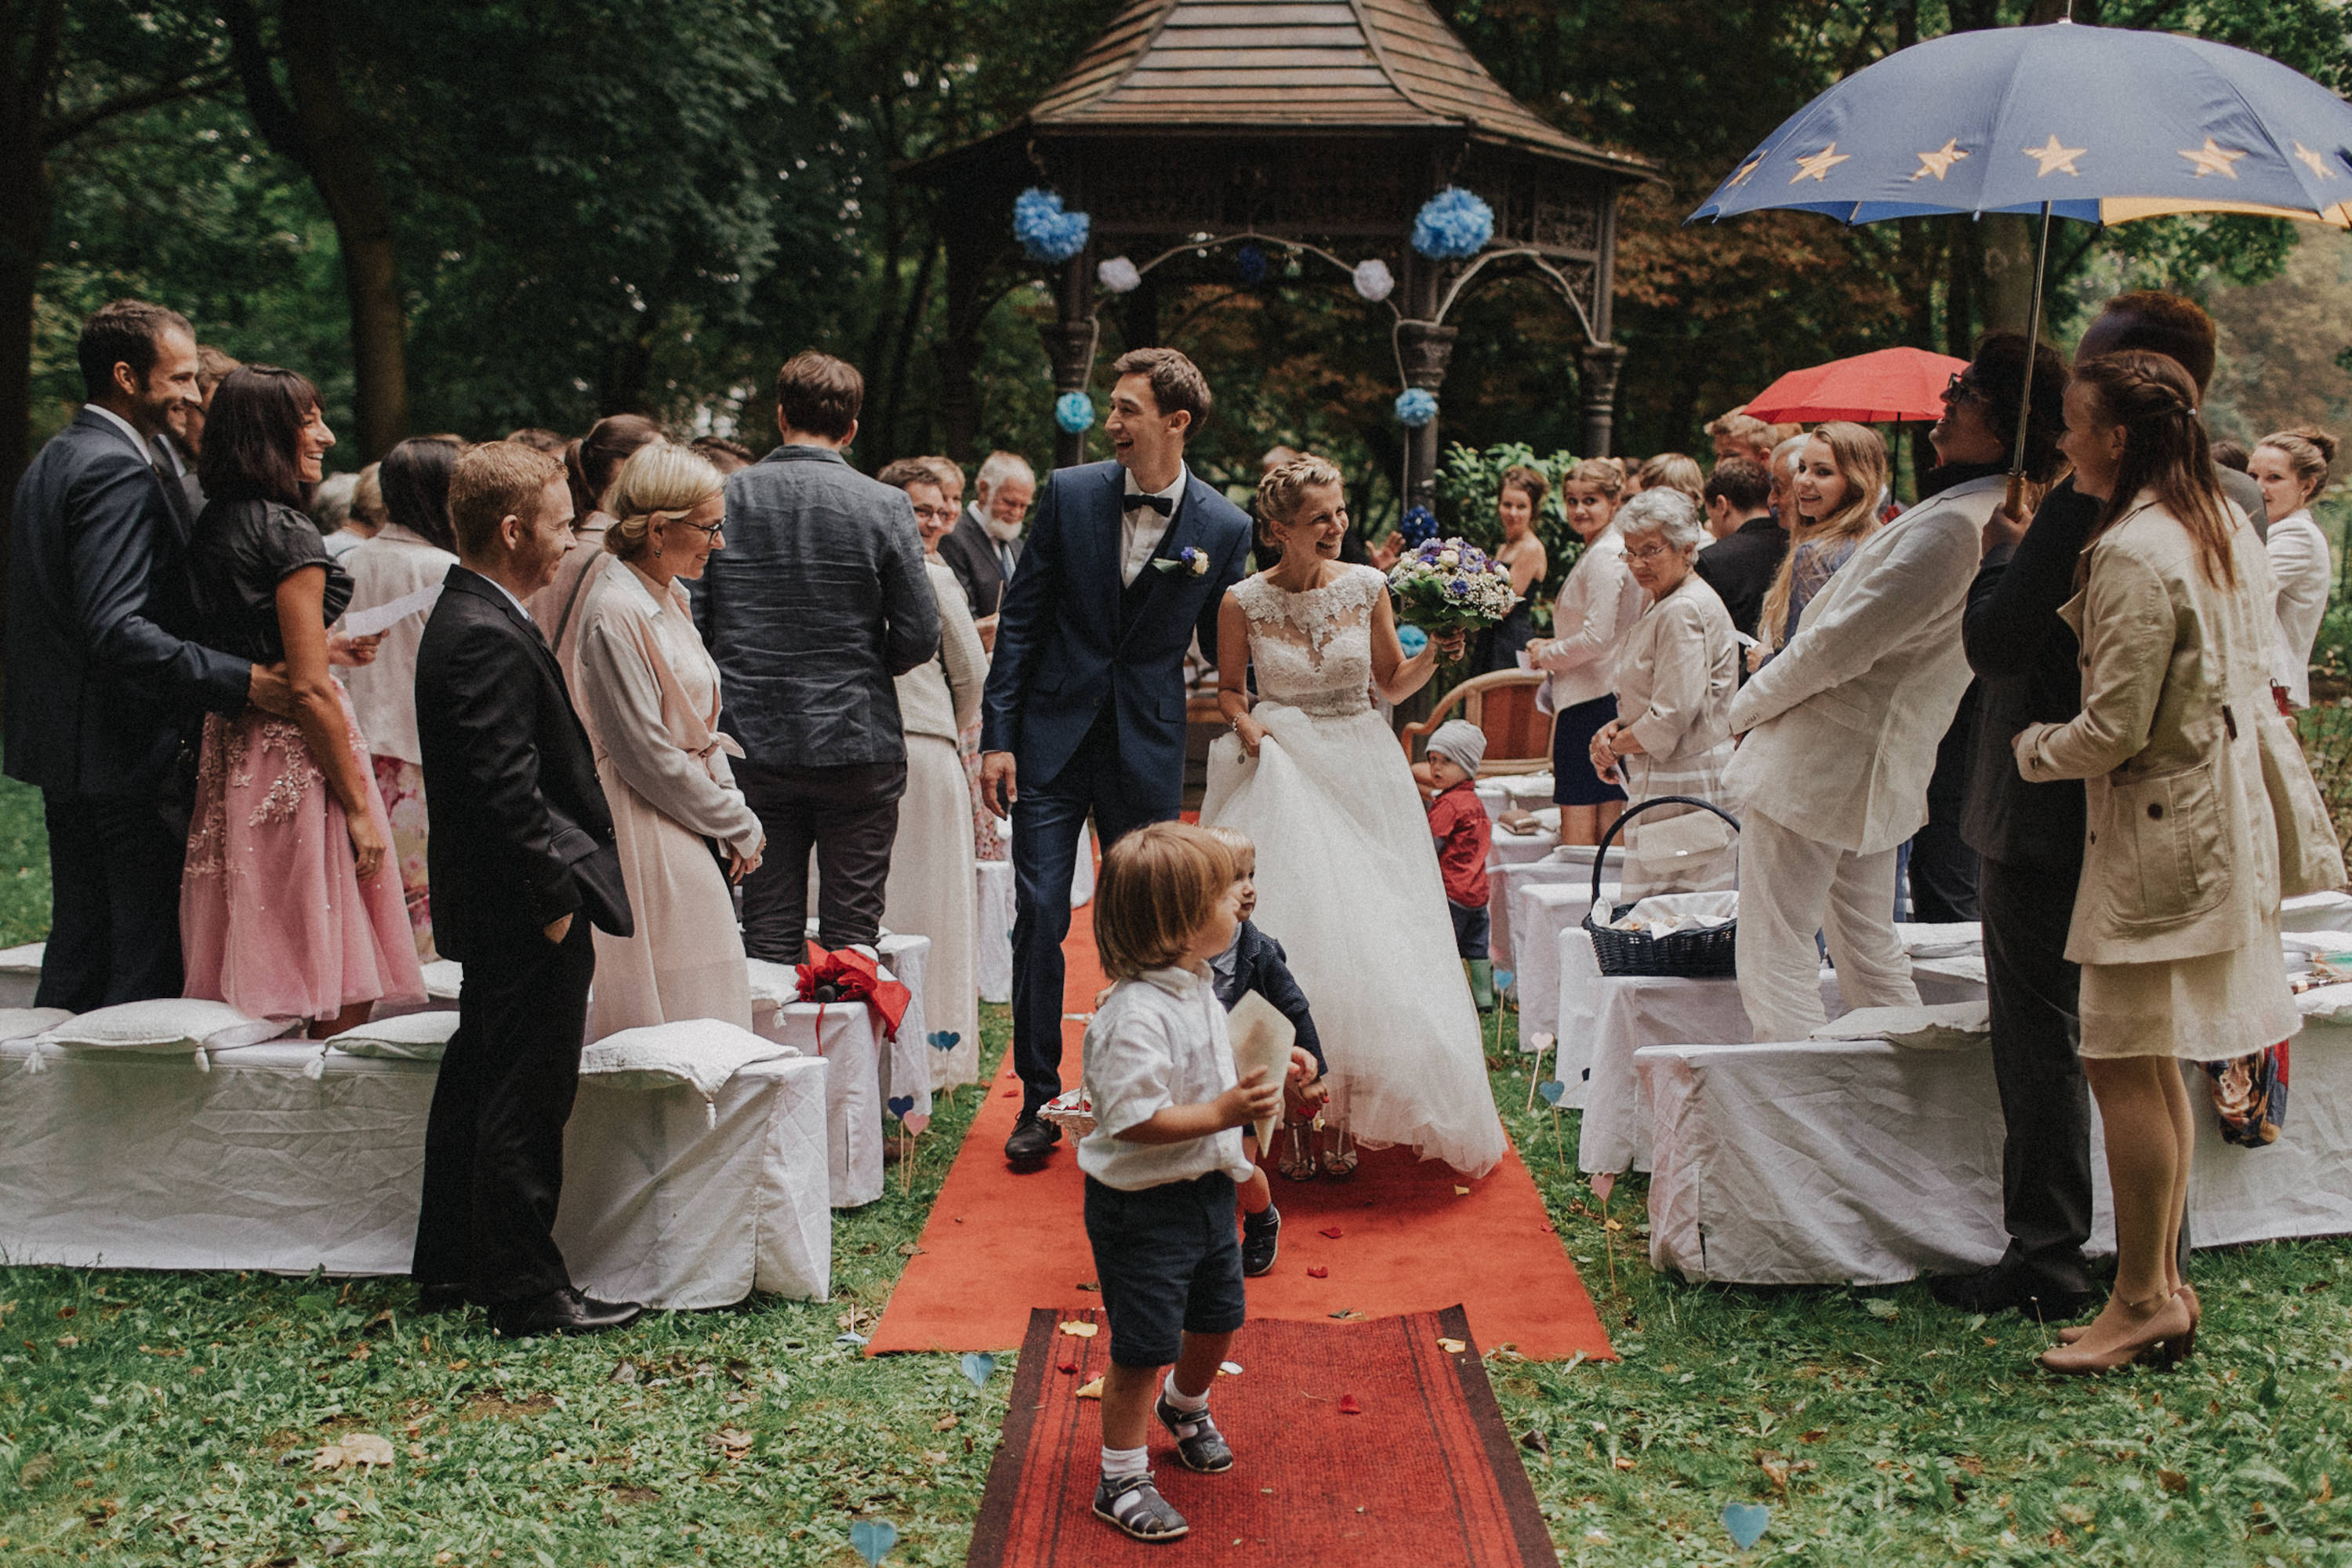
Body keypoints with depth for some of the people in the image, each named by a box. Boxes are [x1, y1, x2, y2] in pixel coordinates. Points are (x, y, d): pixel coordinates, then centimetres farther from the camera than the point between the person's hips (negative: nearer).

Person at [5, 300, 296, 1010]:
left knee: (79, 939, 17)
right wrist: (240, 680, -28)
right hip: (127, 756, -11)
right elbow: (117, 630, -27)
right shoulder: (119, 472, -18)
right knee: (148, 954, -4)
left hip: (61, 749, 11)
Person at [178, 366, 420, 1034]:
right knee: (343, 983, -3)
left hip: (232, 746, 9)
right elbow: (310, 690, -18)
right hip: (296, 758, -9)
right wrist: (358, 808, -15)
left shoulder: (212, 524, 10)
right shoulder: (287, 533, -15)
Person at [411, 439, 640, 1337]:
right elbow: (506, 791, -25)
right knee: (524, 1103, -2)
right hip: (525, 915, -11)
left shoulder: (468, 618, 12)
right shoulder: (488, 638, -21)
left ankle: (449, 1265, 29)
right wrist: (554, 900, -20)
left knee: (479, 1085, 18)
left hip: (488, 913, 11)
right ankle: (527, 1294, 6)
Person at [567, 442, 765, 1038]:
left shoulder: (670, 598, 13)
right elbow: (646, 756, -18)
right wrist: (739, 828, -9)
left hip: (696, 848, 9)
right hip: (652, 848, -9)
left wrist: (735, 817, 4)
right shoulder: (615, 613, -17)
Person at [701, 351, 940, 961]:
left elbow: (695, 625, -2)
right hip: (857, 745, -2)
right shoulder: (883, 506, -7)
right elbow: (919, 639, -7)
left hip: (752, 745, 2)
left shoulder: (722, 499, -2)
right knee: (850, 937, 6)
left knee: (768, 938, 9)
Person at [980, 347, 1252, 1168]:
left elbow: (1225, 650, 7)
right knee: (1038, 918, 0)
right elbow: (1020, 618, 1)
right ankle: (1039, 1101, 12)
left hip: (1149, 749, 0)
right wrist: (997, 736, -3)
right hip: (1052, 734, 1)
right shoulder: (1069, 493, -2)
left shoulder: (1224, 528, -4)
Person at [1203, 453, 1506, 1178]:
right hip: (1282, 773, -2)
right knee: (1290, 930, -10)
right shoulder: (1244, 601, -3)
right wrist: (1245, 722, -11)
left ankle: (1344, 1118, 6)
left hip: (1362, 772, 2)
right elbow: (1228, 689, 10)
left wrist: (1434, 653, -7)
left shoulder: (1366, 586, 1)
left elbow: (1392, 685, 11)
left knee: (1369, 938, -3)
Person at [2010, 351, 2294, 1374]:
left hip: (2155, 828, -10)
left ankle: (2142, 1299, 4)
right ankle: (2164, 1282, 22)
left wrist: (2030, 747, -3)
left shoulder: (2133, 552, -20)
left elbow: (2114, 731, -21)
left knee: (2123, 1064, -3)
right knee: (2154, 1065, 15)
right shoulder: (2228, 528, 10)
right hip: (2222, 818, 10)